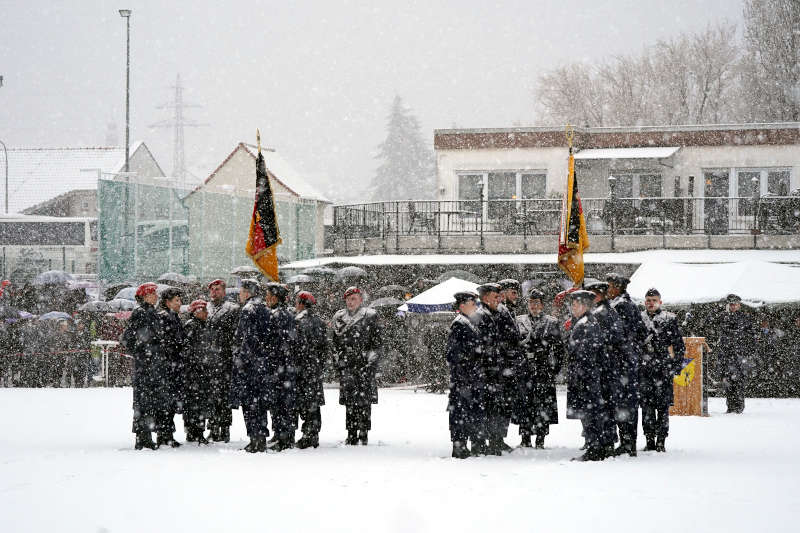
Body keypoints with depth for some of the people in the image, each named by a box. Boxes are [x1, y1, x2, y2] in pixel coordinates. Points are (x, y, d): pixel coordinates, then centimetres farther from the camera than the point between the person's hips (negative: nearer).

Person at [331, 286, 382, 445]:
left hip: (365, 366, -3)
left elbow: (377, 343, 1)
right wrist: (340, 359, 9)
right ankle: (351, 435, 7)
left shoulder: (370, 316, 2)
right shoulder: (339, 318, 13)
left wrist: (370, 361, -7)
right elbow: (335, 342, 19)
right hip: (346, 366, 3)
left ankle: (363, 434, -1)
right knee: (349, 402, 2)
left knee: (364, 401, -5)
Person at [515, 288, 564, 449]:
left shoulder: (551, 322, 9)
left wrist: (556, 366, 0)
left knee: (544, 405, -3)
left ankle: (540, 439, 1)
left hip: (545, 370, -1)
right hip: (525, 369, 1)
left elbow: (559, 347, 7)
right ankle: (525, 439, 4)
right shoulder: (520, 321, 12)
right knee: (525, 404, -2)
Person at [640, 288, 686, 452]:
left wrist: (676, 365, -2)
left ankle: (661, 441, 1)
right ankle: (650, 440, 6)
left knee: (663, 406, -4)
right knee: (646, 405, 0)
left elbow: (679, 345, 6)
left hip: (664, 369, -2)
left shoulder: (670, 320, 5)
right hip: (643, 370, 2)